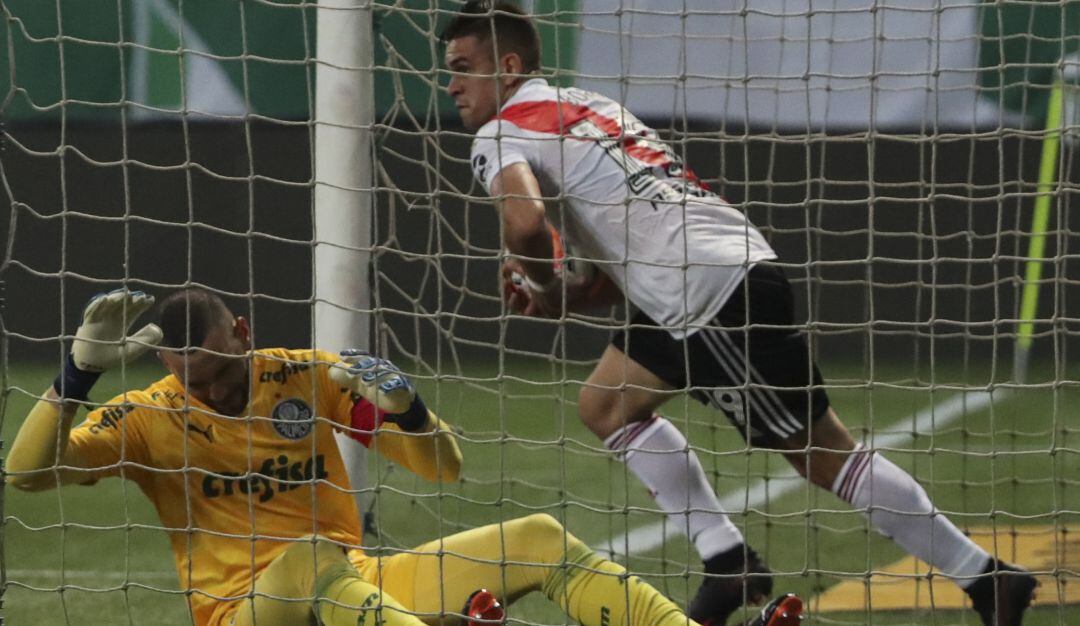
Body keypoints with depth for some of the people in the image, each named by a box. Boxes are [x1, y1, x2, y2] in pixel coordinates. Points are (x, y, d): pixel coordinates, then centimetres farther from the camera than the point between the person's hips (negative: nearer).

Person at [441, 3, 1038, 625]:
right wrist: (568, 297, 15)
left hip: (717, 295, -9)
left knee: (823, 453, -3)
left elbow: (526, 223, -24)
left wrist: (546, 282, -3)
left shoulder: (504, 134, -3)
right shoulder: (589, 107, 24)